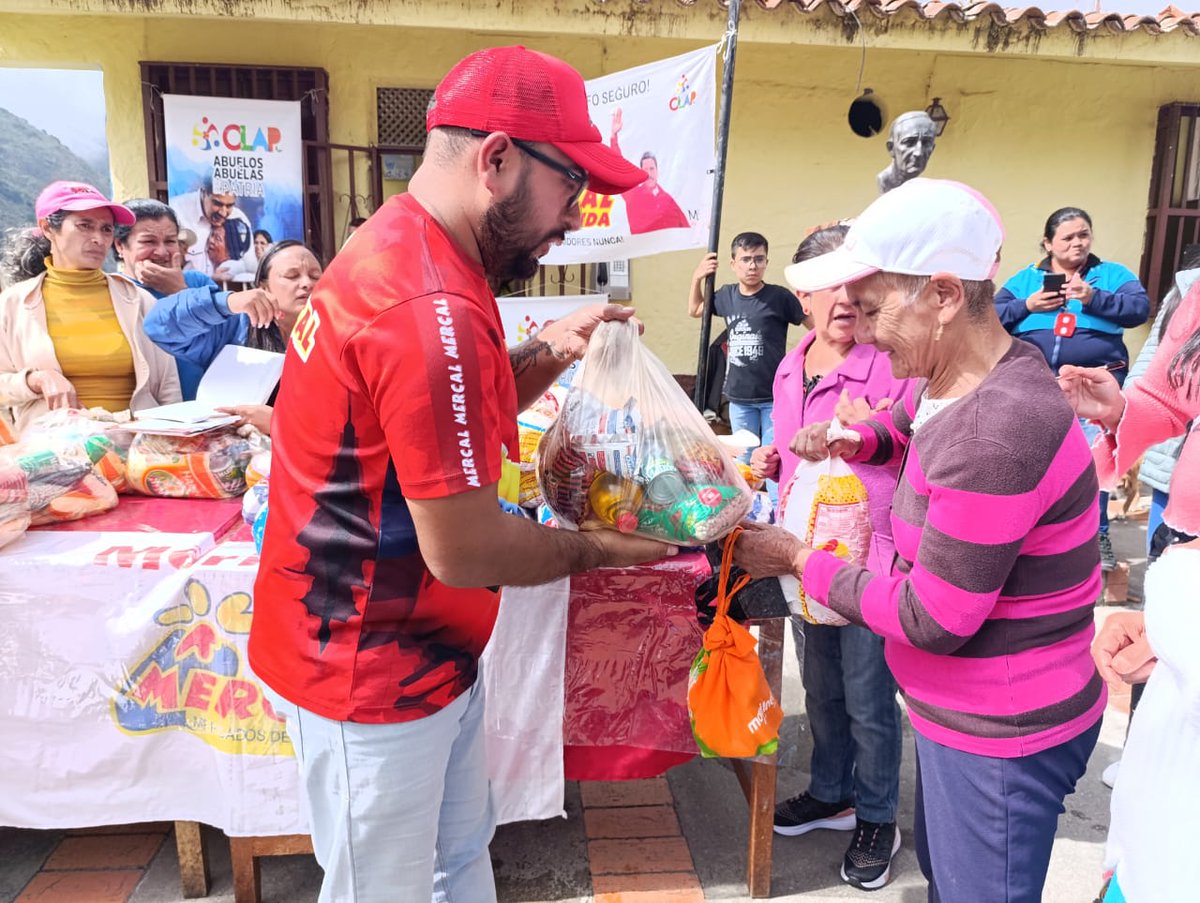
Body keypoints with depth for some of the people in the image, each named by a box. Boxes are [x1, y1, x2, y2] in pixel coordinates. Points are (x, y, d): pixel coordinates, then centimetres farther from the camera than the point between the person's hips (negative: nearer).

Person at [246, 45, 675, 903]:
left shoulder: (399, 251, 4)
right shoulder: (431, 308, -29)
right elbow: (462, 549, -26)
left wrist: (543, 356, 1)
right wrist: (596, 548, -9)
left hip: (424, 649, 9)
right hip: (373, 671, -9)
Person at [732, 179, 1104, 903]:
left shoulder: (997, 431, -32)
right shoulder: (956, 376, -2)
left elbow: (932, 621, -26)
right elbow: (909, 424, 23)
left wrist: (798, 560, -14)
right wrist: (855, 440, 1)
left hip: (1001, 735, -9)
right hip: (962, 707, 9)